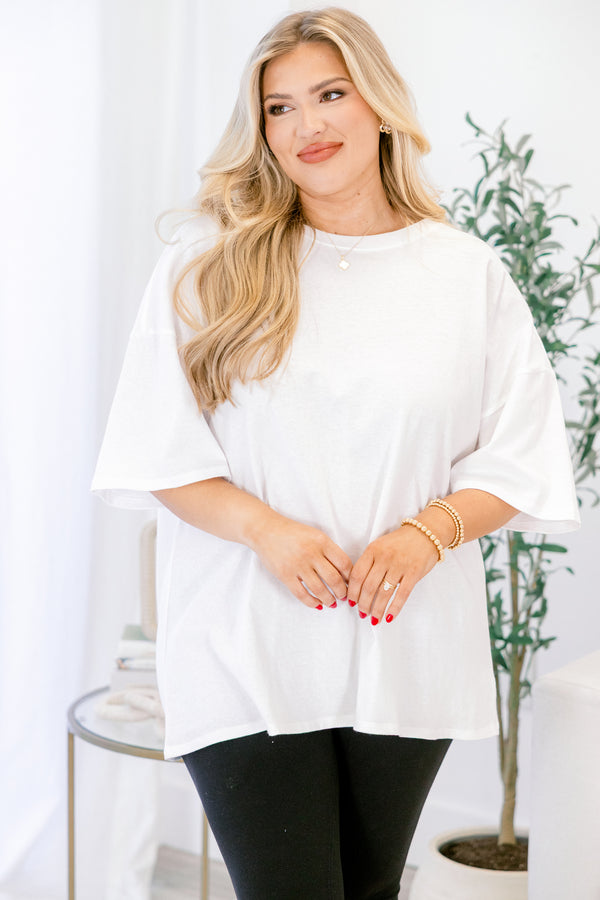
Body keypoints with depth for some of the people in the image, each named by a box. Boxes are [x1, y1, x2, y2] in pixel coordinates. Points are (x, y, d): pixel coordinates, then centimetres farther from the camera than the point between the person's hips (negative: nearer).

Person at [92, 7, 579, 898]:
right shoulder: (204, 264, 1)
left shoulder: (467, 272, 4)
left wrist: (428, 532, -15)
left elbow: (518, 458, 3)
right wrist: (264, 528, -17)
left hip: (407, 651, 2)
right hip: (248, 657, -2)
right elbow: (160, 454, -1)